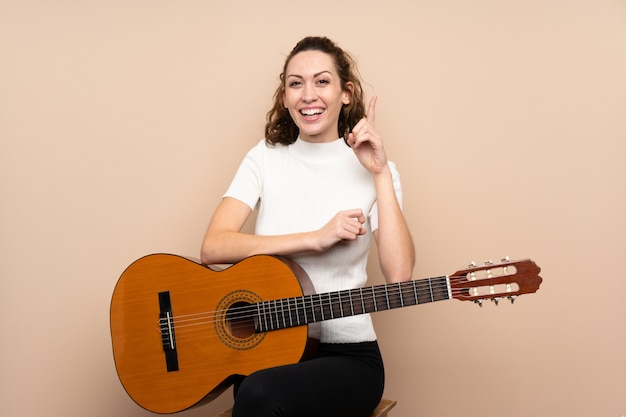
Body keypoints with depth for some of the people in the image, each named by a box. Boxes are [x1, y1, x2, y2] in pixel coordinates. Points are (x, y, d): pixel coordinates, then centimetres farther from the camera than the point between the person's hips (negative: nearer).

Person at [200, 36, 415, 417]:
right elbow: (213, 247, -11)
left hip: (346, 353, -1)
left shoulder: (372, 168, -2)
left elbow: (399, 275, -15)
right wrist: (316, 238, -18)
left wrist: (381, 174, -16)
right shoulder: (265, 157, 4)